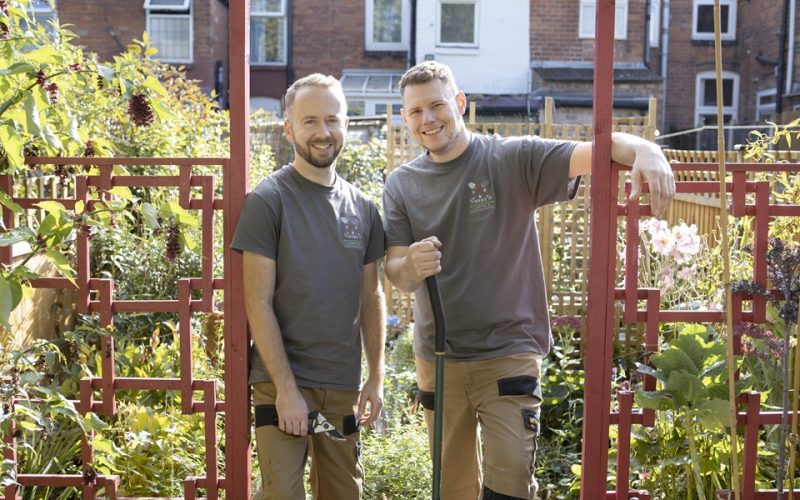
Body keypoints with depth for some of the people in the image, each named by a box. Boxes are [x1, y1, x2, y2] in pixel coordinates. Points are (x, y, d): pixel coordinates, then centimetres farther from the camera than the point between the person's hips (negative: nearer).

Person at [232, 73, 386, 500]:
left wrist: (376, 376, 7)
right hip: (283, 383, -5)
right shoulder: (268, 201, -7)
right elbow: (259, 303, -11)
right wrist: (286, 387, -15)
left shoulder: (362, 207, 8)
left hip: (344, 385, 5)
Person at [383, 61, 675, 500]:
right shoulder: (401, 185, 3)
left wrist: (643, 150, -43)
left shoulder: (514, 159, -7)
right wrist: (411, 265, -27)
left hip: (509, 353, -3)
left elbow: (595, 151, -21)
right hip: (436, 359, 3)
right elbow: (396, 275, -3)